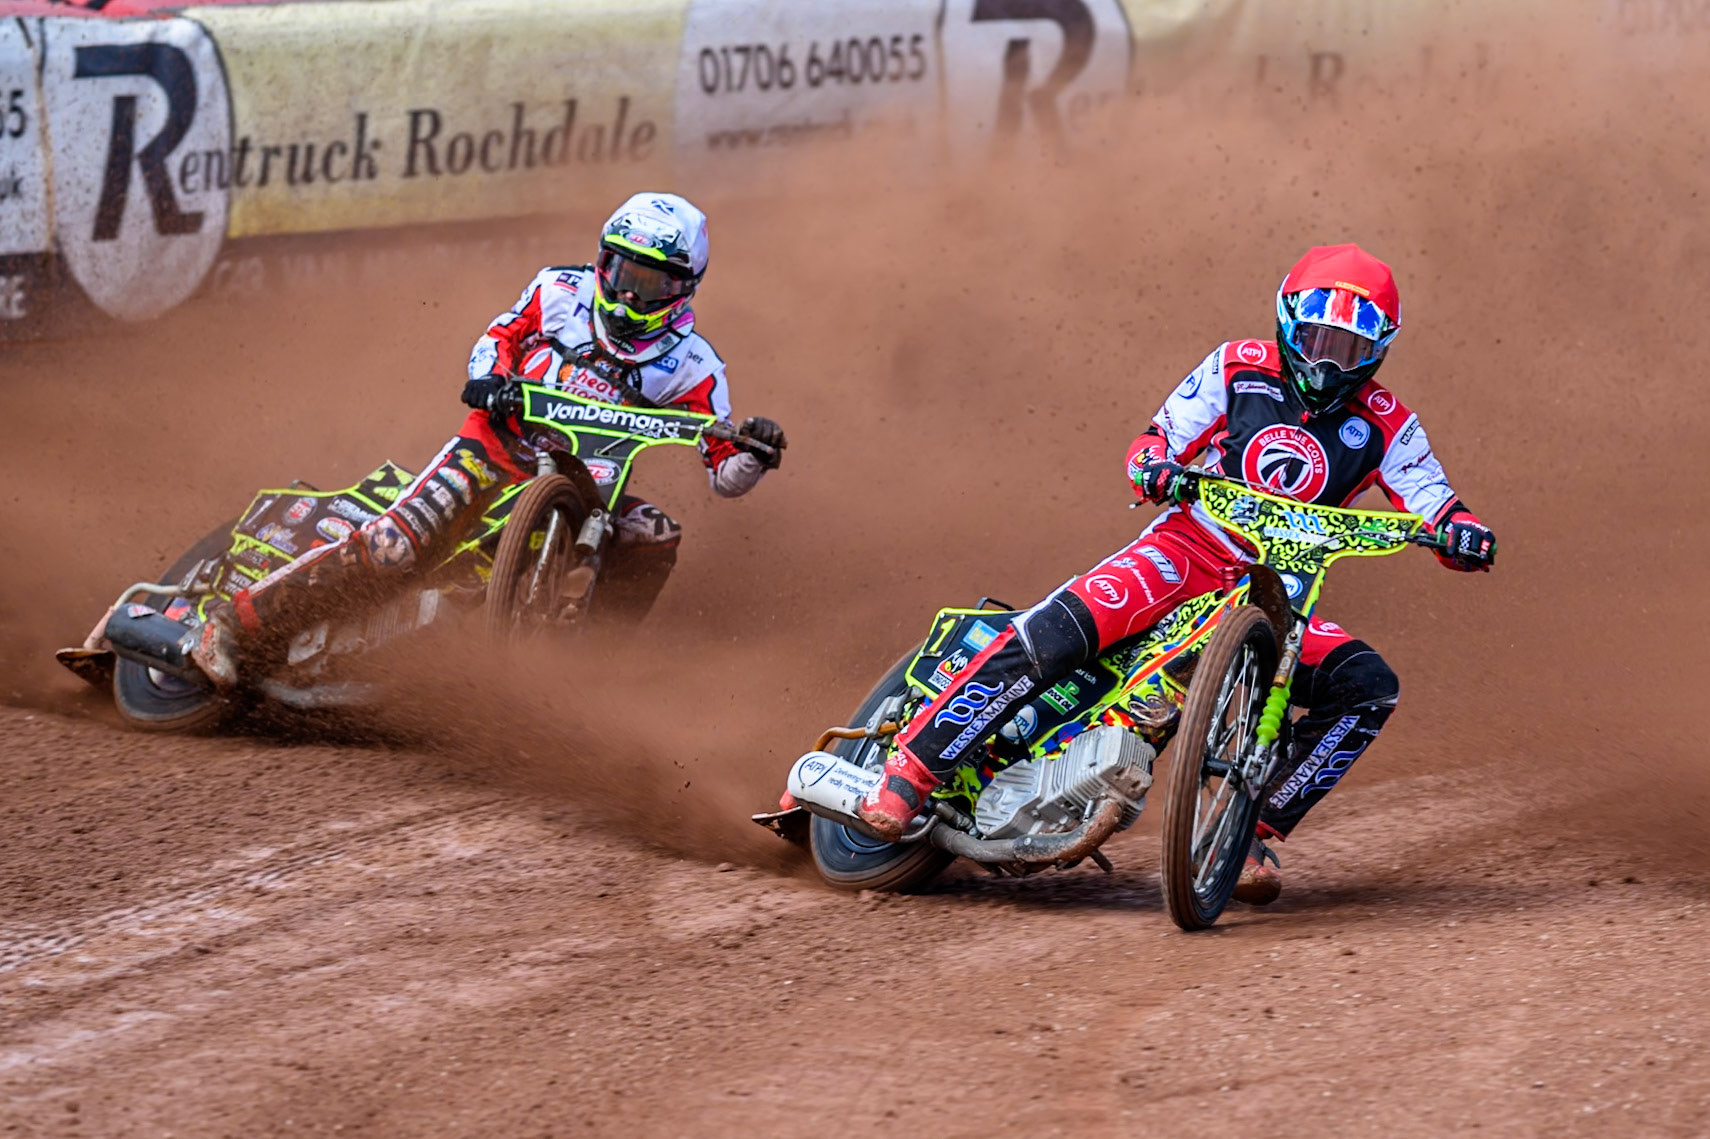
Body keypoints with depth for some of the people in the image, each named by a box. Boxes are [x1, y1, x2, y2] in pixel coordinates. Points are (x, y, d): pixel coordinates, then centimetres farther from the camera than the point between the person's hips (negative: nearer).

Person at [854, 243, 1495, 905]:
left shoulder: (1383, 425, 6)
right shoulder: (1240, 368, 5)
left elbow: (1434, 500, 1)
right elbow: (1161, 436, 8)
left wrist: (1462, 532, -23)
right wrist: (1155, 466, -17)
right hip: (1185, 550, -2)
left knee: (1368, 687, -22)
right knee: (1053, 632, -28)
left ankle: (1256, 828, -14)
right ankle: (910, 769, -23)